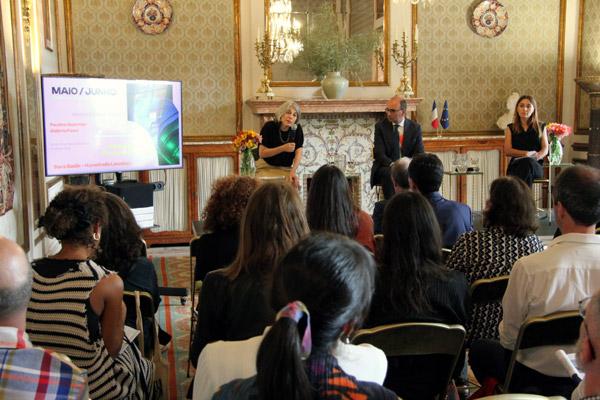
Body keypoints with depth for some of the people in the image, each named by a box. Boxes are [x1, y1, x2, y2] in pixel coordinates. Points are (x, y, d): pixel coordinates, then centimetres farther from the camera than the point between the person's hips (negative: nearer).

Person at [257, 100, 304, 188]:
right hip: (266, 167, -3)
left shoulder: (297, 129, -5)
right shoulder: (269, 127, -13)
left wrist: (293, 171, -27)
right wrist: (283, 148, -26)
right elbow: (262, 153, -15)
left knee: (295, 184, -22)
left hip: (286, 169, 3)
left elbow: (298, 153, -10)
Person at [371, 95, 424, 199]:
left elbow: (419, 154, 2)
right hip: (386, 167, -2)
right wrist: (393, 165, -27)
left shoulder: (415, 127, 5)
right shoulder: (380, 126, 0)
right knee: (389, 173, -35)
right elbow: (379, 154, -8)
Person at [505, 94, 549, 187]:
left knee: (528, 162, -38)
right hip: (516, 164, 0)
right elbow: (507, 151, 5)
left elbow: (545, 149, 9)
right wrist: (526, 153, -11)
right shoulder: (510, 128, 16)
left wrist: (535, 157, -15)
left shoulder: (541, 127, 18)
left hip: (536, 166, 0)